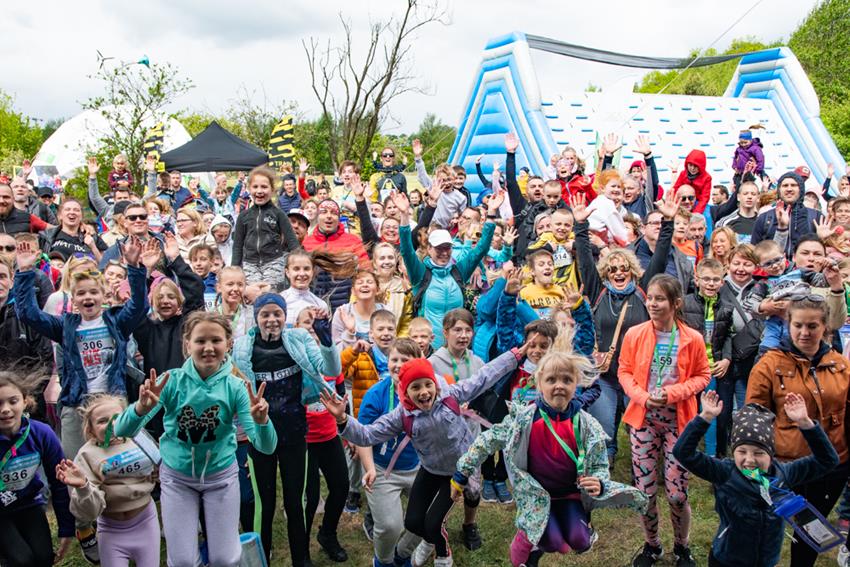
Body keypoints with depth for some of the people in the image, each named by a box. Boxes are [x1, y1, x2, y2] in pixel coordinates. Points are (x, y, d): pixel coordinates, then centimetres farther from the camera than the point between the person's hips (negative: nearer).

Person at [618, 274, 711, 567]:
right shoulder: (634, 335, -5)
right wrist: (642, 396, -15)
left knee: (677, 494, 3)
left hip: (679, 422, -1)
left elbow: (702, 376, 0)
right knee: (645, 490, 7)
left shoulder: (692, 339, -7)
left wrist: (673, 393, -15)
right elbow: (624, 371, 2)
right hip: (643, 421, 1)